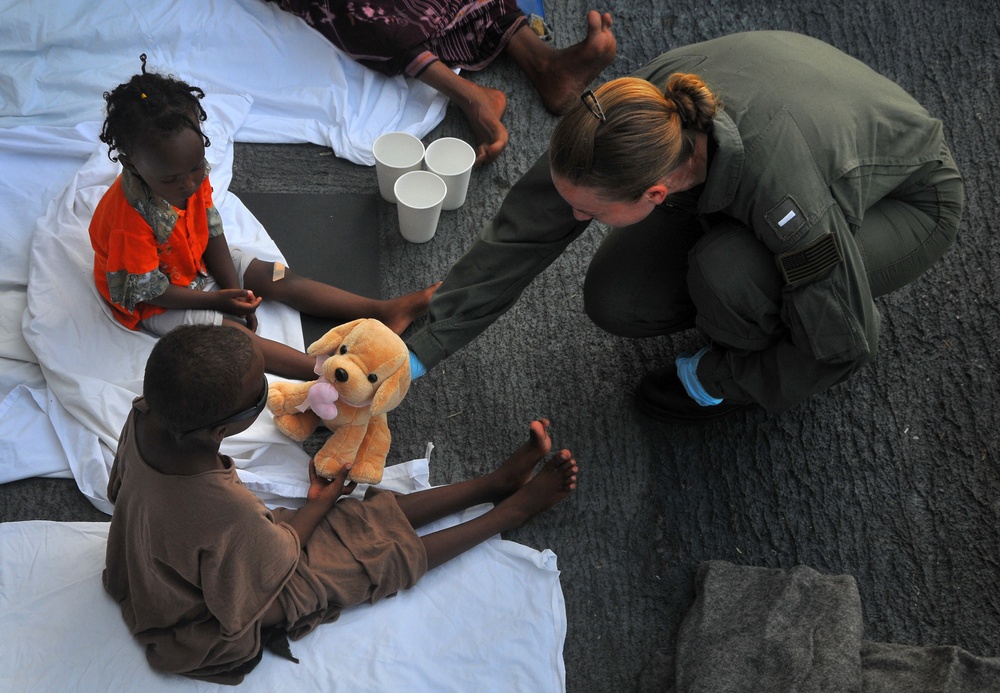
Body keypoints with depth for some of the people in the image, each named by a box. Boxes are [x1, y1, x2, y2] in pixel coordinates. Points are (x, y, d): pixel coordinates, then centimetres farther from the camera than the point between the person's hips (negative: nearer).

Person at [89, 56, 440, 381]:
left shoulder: (194, 174, -16)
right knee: (233, 336, -23)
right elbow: (145, 290, -26)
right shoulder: (131, 219, -36)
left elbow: (212, 232, -4)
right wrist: (218, 300, -24)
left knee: (279, 279, -2)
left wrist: (234, 292, -11)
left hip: (198, 262, 7)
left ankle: (383, 311, -3)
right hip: (158, 303, -7)